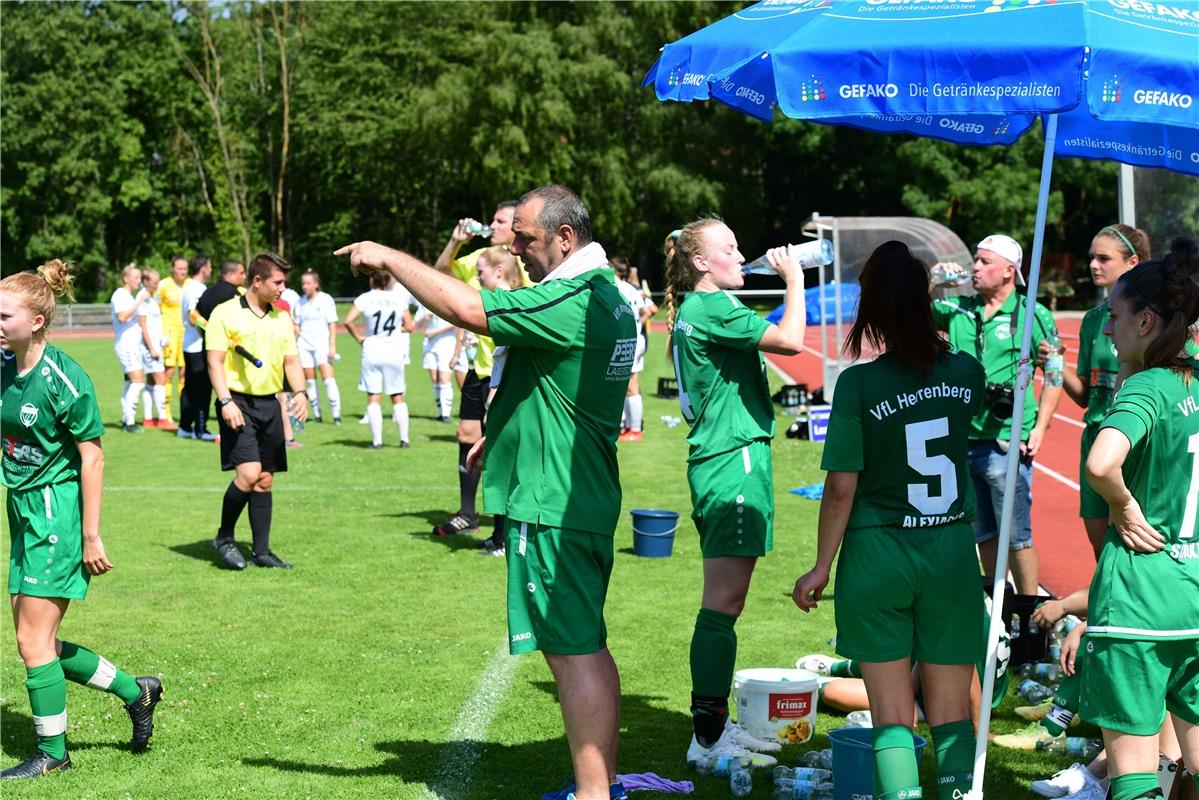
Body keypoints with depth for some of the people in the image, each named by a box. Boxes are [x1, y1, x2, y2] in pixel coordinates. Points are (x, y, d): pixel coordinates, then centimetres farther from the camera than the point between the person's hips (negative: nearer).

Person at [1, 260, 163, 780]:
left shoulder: (63, 378, -18)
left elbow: (92, 456, -16)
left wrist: (91, 536, -16)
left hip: (56, 512, -8)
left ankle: (51, 753, 14)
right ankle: (135, 691, 27)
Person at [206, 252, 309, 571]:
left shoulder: (282, 319, 13)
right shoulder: (226, 313, -5)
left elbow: (292, 361, 15)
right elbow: (215, 362, -8)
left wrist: (300, 392, -3)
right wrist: (226, 402, -18)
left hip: (270, 404, 6)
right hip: (239, 402, -6)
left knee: (265, 480, 7)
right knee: (248, 474, -17)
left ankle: (261, 550, 14)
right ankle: (224, 537, 3)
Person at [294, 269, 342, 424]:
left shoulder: (326, 300, 0)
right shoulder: (300, 302, 10)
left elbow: (332, 324, 0)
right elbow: (296, 326, 15)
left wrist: (332, 346, -6)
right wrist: (293, 346, 9)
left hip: (322, 344, -4)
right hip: (304, 345, 4)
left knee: (328, 378, -14)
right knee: (310, 381, 3)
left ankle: (336, 414, -12)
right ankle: (316, 414, 9)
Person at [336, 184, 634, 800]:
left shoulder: (572, 301, -19)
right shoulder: (604, 294, 15)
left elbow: (467, 309, -27)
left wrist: (390, 258, -15)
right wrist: (502, 435, 23)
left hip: (551, 503, -11)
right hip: (585, 496, 11)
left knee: (574, 652, -7)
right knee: (582, 646, 17)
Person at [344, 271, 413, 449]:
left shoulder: (365, 299, -4)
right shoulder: (399, 298, 1)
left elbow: (348, 321, -13)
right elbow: (408, 326, 5)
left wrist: (359, 338, 0)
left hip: (371, 352, -1)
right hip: (394, 352, 2)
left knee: (373, 398, 2)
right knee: (398, 398, 10)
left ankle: (377, 440, -3)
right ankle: (404, 438, 6)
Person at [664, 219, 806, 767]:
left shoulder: (692, 311, 18)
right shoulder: (712, 307, -13)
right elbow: (789, 339, -21)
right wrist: (794, 279, -8)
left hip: (718, 462, 11)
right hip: (734, 460, -11)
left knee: (723, 601, 14)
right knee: (723, 602, -10)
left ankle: (714, 725, 20)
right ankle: (708, 739, -8)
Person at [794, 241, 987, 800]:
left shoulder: (858, 383, -12)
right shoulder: (967, 372, -1)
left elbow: (841, 488, -11)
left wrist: (822, 566, 0)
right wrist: (933, 337, 26)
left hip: (877, 556, -3)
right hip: (952, 555, 3)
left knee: (892, 715, 5)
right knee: (951, 712, 11)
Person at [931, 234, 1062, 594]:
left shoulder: (1033, 315, -3)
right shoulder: (957, 309, 9)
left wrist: (1039, 429, -8)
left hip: (1007, 443, -5)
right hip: (962, 440, 5)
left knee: (1017, 537, -2)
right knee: (984, 535, 15)